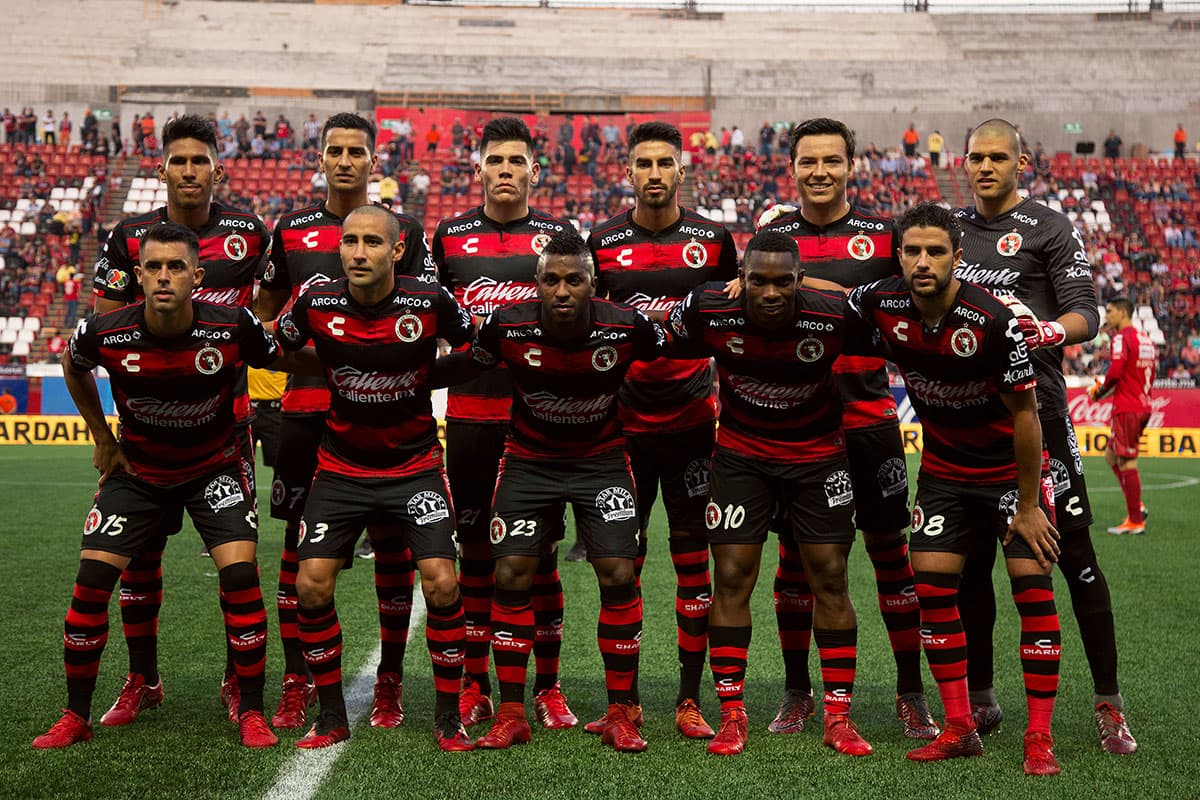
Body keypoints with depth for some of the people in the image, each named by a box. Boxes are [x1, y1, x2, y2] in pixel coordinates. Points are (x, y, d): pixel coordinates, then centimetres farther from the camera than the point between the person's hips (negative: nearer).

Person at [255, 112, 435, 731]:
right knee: (299, 539, 3)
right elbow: (264, 307, 21)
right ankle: (295, 684, 13)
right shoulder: (292, 229, 12)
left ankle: (389, 684, 13)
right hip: (306, 402, 2)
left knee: (391, 540, 2)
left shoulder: (402, 230, 5)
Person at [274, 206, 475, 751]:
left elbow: (477, 347, 6)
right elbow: (276, 348, 11)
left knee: (441, 584, -13)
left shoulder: (430, 303, -15)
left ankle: (448, 717, 6)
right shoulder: (316, 304, -10)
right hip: (340, 466, 2)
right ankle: (331, 716, 11)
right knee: (311, 585, -8)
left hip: (415, 465, -1)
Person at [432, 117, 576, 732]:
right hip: (471, 411, 1)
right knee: (475, 550, 7)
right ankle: (475, 687, 17)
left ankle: (547, 688, 13)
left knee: (541, 552, 3)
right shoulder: (450, 236, 8)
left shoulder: (558, 235, 6)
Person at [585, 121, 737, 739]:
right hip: (623, 423, 0)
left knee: (693, 560, 3)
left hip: (692, 423, 0)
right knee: (622, 563, 4)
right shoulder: (602, 242, 2)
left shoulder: (712, 239, 3)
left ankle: (689, 701, 13)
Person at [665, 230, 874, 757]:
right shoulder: (708, 311, -21)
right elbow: (665, 354, -1)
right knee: (731, 579, -4)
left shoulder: (835, 315, -24)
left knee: (830, 580, -1)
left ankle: (838, 718, 10)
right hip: (740, 453, 1)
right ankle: (731, 714, 7)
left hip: (818, 454, 0)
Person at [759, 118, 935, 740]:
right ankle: (797, 692, 20)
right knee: (796, 556, 7)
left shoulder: (884, 235, 5)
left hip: (870, 420, 0)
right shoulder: (770, 238, 5)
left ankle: (911, 692, 14)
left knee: (891, 553, 2)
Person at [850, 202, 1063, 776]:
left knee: (1033, 587, -10)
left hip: (1011, 467, -4)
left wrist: (1027, 505, -13)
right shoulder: (883, 304, -15)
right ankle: (959, 729, 9)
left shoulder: (993, 322, -27)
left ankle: (1040, 738, 0)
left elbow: (1024, 413, -18)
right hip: (942, 466, 4)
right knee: (931, 588, -3)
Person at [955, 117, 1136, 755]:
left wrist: (1049, 332, -27)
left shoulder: (1049, 228, 0)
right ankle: (980, 697, 19)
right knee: (970, 560, 8)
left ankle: (1108, 703, 2)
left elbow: (1086, 312, -8)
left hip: (1034, 406, -5)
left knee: (1073, 553, -6)